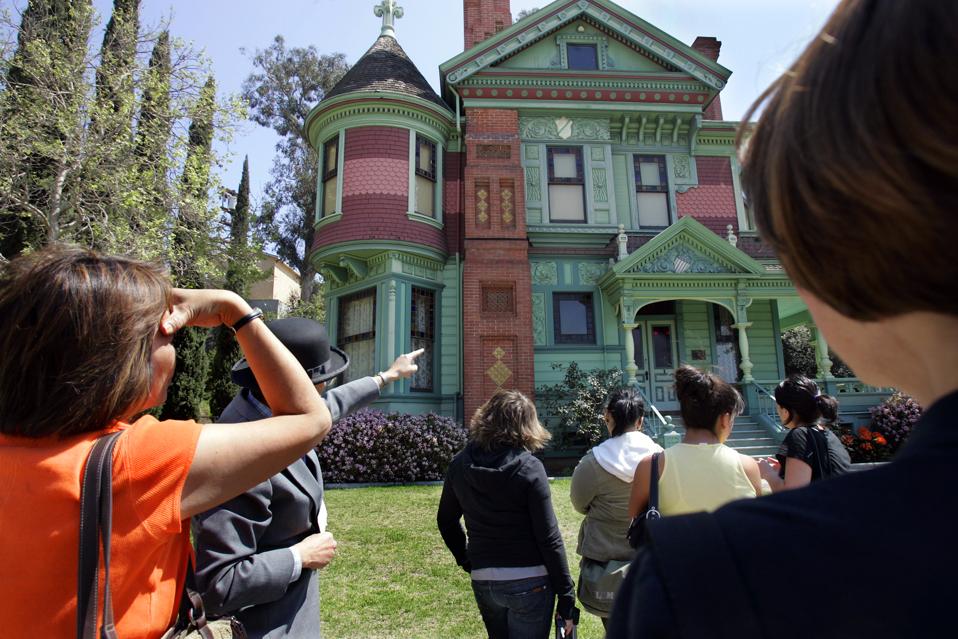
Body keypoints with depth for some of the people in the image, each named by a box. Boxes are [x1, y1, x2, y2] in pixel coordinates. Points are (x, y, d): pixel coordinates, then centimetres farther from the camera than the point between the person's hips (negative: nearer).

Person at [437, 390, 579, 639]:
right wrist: (566, 596, -6)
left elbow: (446, 520, 10)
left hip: (482, 581, 4)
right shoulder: (529, 468, -15)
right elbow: (549, 538, -14)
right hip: (529, 581, -4)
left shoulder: (460, 464, -2)